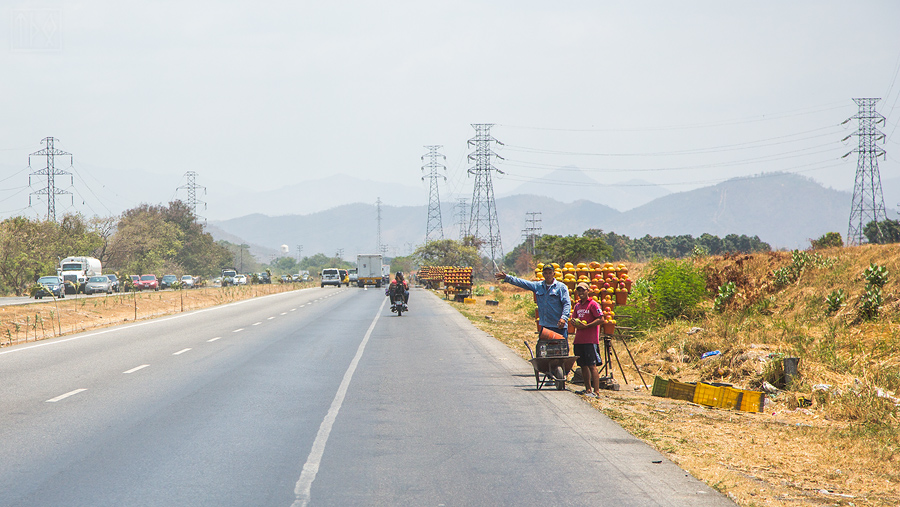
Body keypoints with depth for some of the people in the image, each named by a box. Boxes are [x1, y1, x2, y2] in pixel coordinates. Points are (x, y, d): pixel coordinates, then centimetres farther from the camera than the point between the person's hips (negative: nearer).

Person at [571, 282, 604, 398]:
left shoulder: (593, 304, -6)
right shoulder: (577, 306, 17)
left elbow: (600, 319, -13)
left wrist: (586, 326, -17)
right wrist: (574, 323, 1)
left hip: (590, 340, -8)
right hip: (579, 339, 8)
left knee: (592, 366, -10)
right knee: (583, 366, 10)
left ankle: (596, 391, -11)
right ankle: (588, 389, 18)